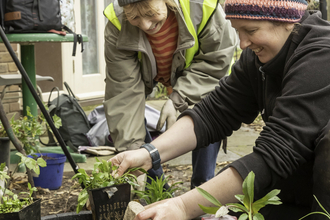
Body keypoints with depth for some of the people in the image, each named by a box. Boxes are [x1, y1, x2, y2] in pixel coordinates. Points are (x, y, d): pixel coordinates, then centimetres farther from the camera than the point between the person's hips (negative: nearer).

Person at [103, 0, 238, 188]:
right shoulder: (117, 24, -36)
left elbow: (217, 60, -26)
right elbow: (124, 90, -36)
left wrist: (178, 99, -36)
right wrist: (131, 148, -41)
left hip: (194, 70, -1)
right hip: (146, 70, 1)